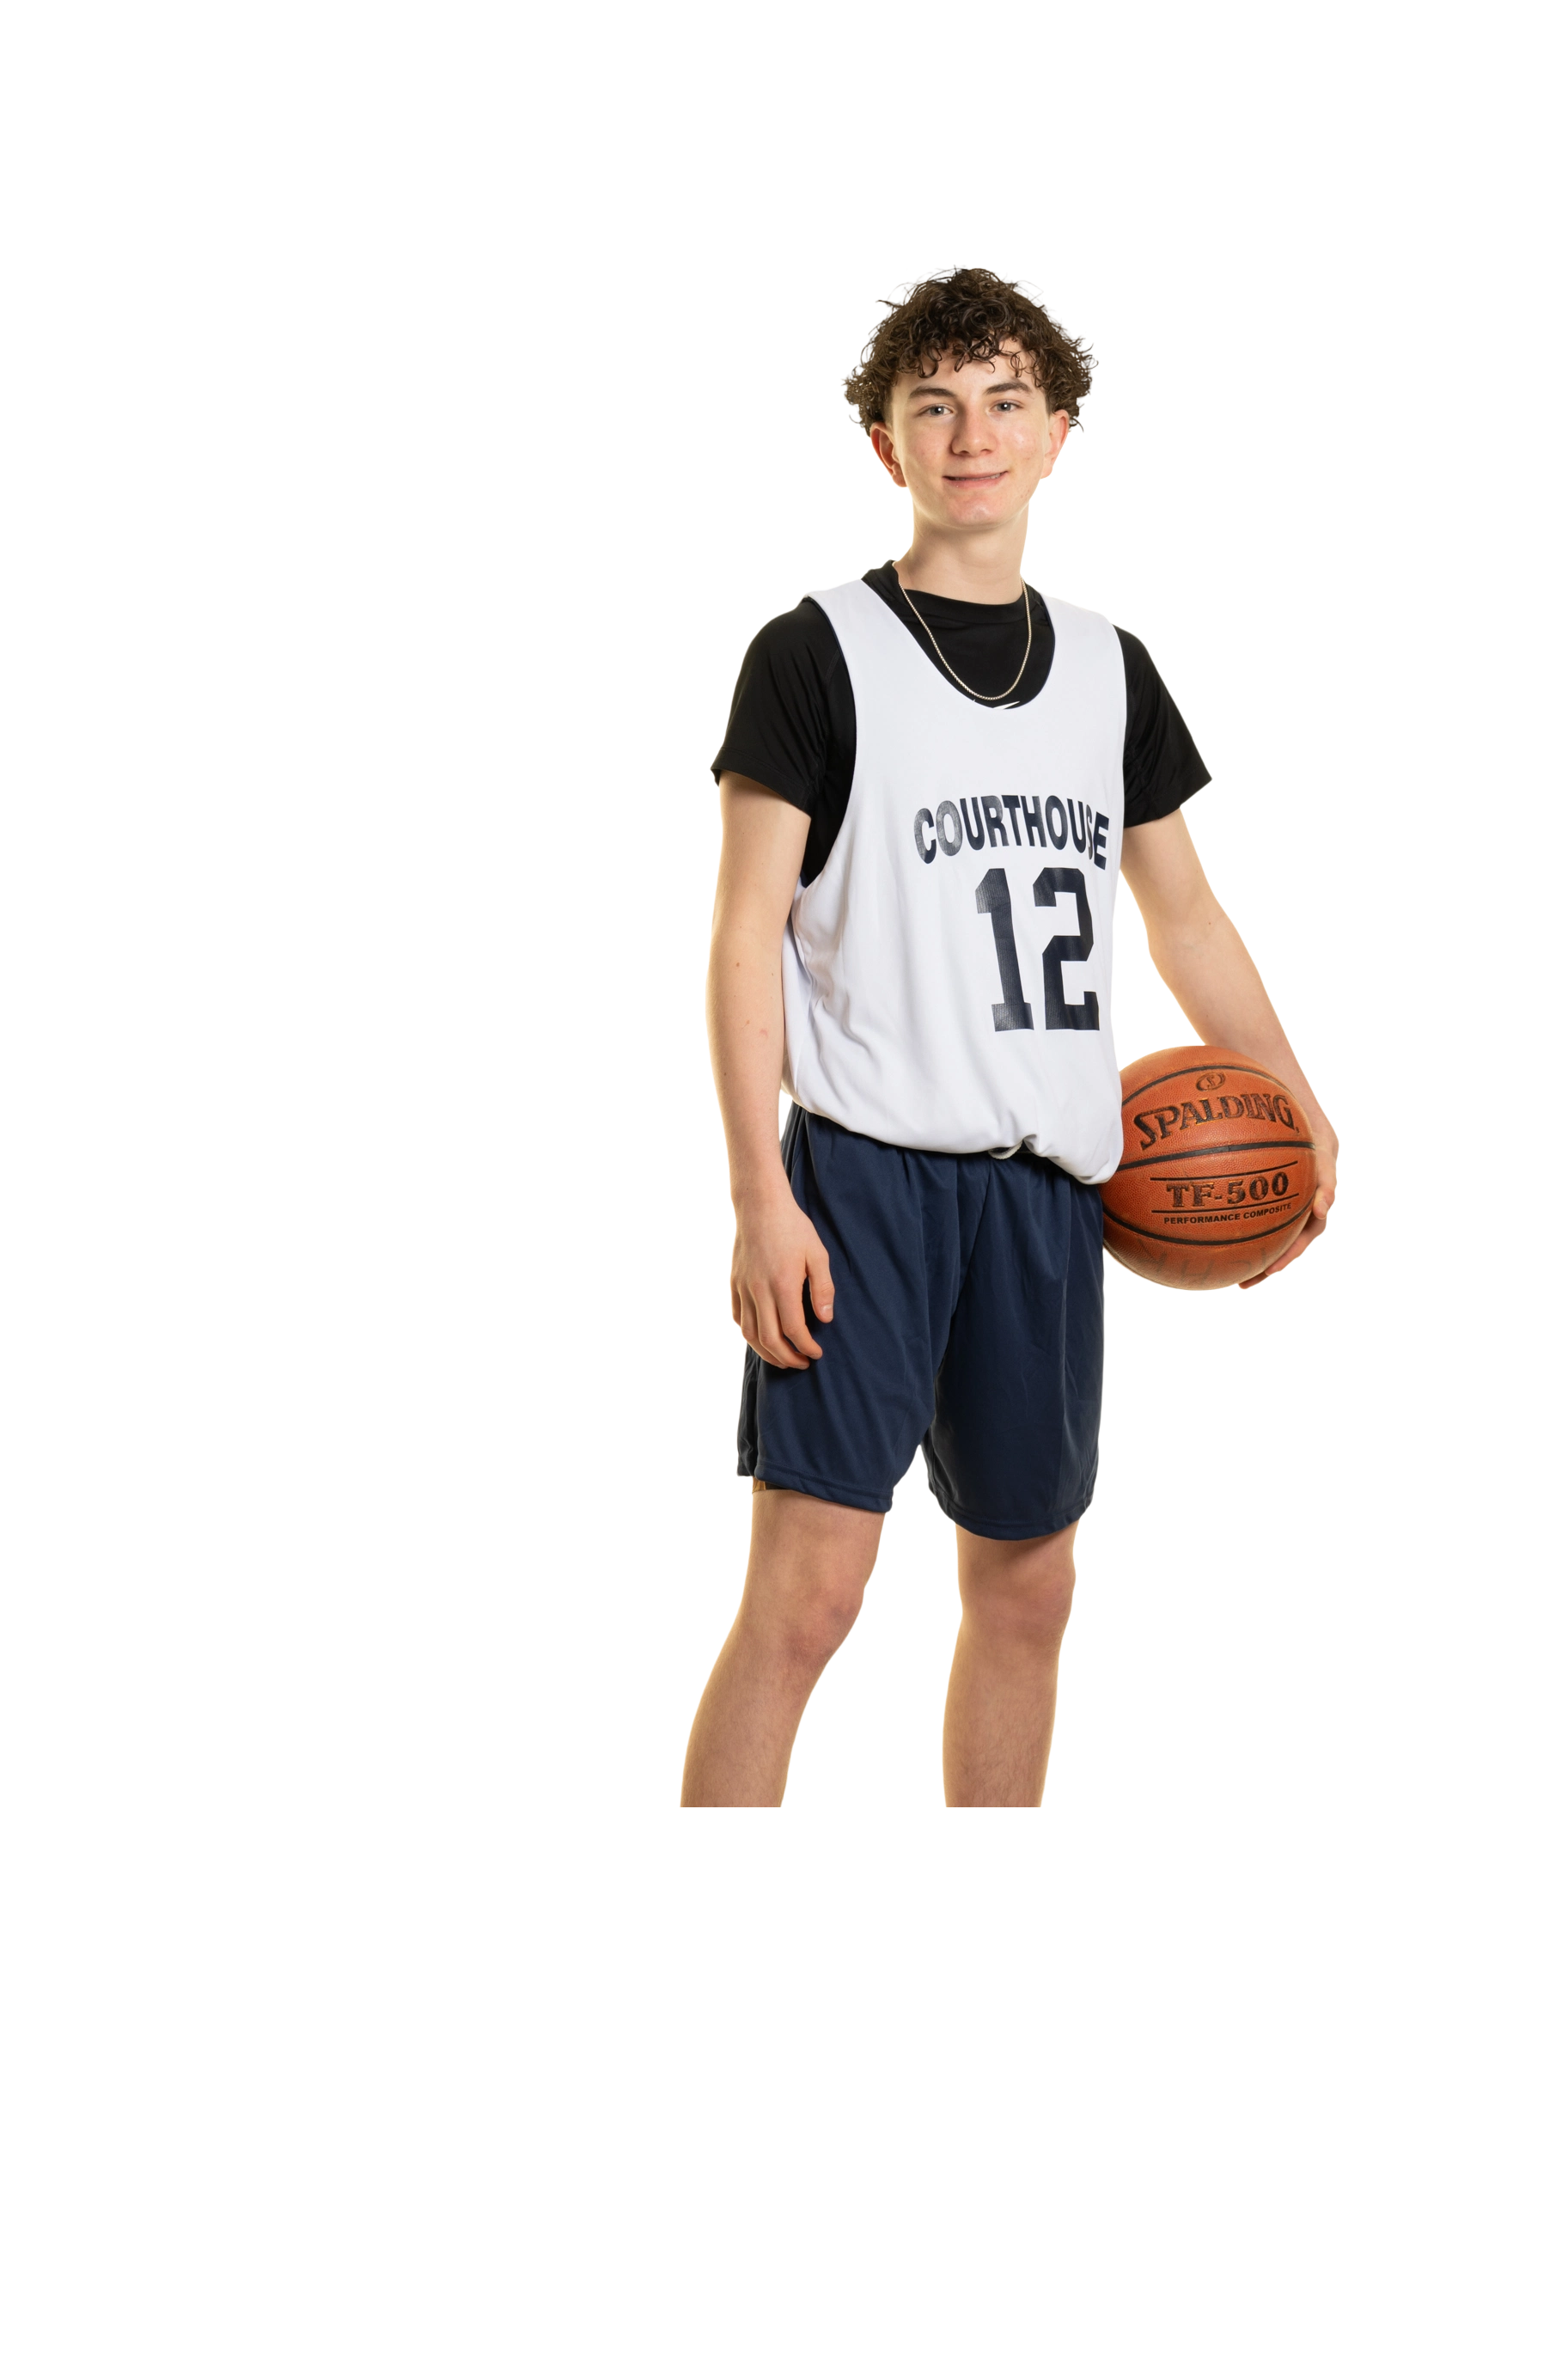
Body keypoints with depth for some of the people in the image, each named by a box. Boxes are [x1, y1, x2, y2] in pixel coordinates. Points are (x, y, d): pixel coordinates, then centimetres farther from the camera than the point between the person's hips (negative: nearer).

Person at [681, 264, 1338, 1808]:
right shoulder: (817, 654, -3)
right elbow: (745, 934, -6)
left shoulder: (1108, 669, 12)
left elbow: (1185, 917, 21)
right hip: (865, 1170, -5)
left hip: (1048, 1180, 6)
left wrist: (1303, 1115, 14)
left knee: (1026, 1585, 12)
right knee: (806, 1591, -12)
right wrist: (759, 1199, -13)